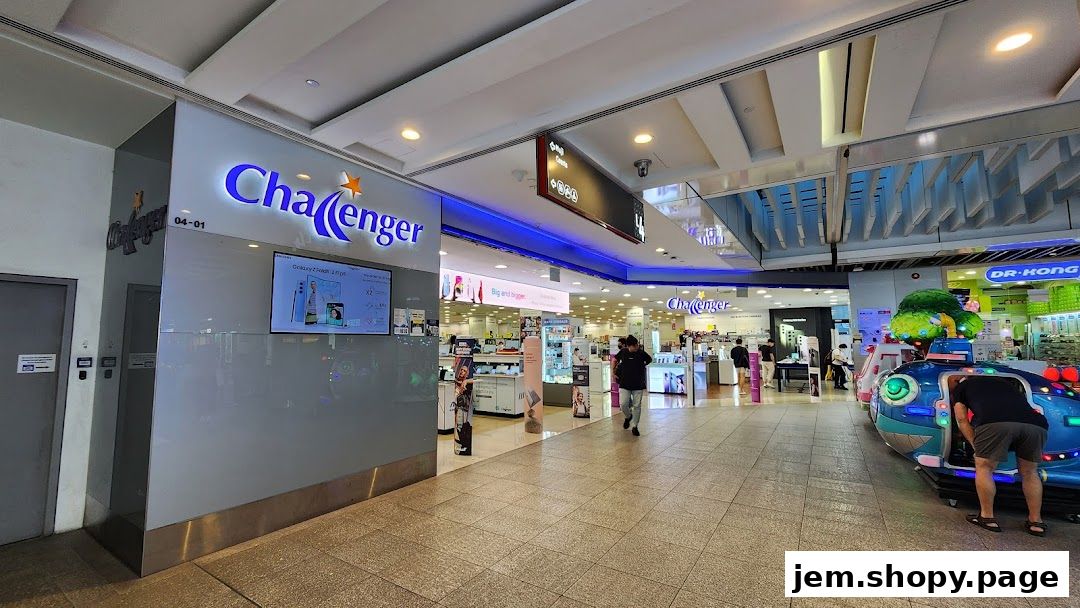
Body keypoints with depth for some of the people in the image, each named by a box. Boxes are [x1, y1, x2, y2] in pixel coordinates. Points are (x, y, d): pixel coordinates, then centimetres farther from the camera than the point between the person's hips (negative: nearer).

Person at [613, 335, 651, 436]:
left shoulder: (641, 353, -7)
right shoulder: (623, 352, -4)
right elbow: (615, 360, 15)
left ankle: (635, 427, 17)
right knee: (624, 404, -5)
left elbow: (650, 360, 14)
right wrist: (614, 373, 13)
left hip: (638, 384, 0)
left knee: (637, 406, 3)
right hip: (624, 384, 0)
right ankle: (628, 417, 28)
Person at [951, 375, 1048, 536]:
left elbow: (962, 420, 21)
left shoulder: (961, 386, 28)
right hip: (1036, 424, 5)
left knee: (984, 468, 13)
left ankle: (987, 517, 17)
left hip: (995, 422, -5)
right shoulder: (1004, 382, 42)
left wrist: (976, 446, 24)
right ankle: (1036, 522, 29)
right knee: (1029, 472, 25)